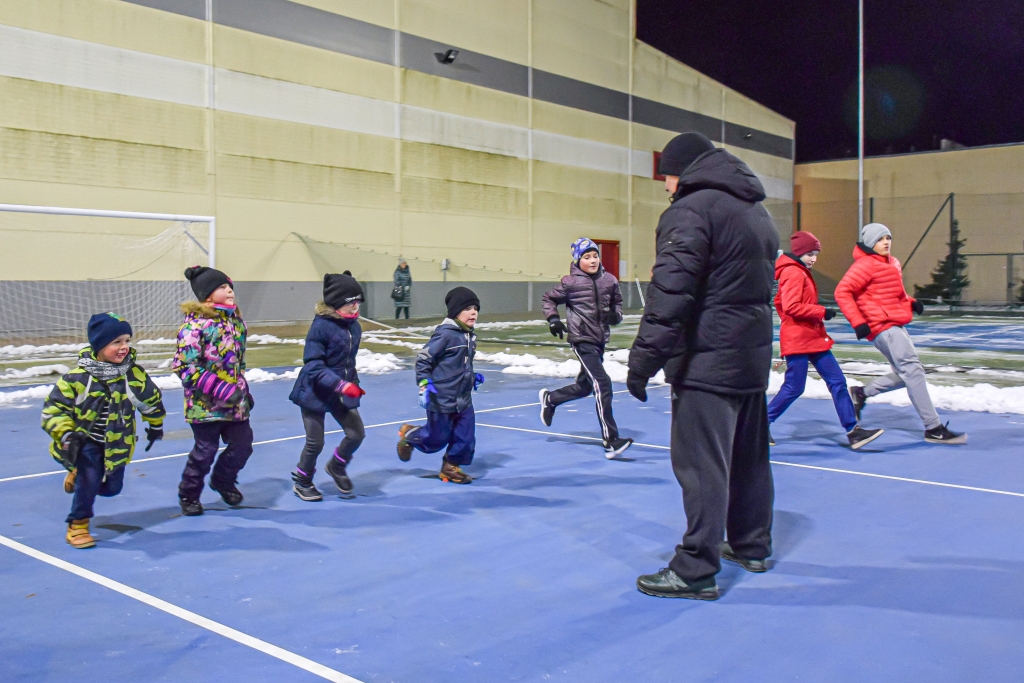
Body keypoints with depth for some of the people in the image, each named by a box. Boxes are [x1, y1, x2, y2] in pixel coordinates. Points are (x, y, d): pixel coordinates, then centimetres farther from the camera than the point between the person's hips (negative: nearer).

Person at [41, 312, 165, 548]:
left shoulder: (135, 375, -13)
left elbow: (152, 399, 7)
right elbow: (53, 408, -15)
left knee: (111, 488, 11)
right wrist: (67, 434, -27)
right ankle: (77, 525, 3)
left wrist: (155, 426, 19)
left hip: (117, 443, 4)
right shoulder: (78, 378, -21)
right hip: (85, 441, -3)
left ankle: (78, 476, 43)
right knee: (90, 479, -21)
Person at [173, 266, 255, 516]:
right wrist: (221, 389, -25)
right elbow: (184, 366, -21)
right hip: (205, 403, -7)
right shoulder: (195, 323, -16)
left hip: (235, 400, 7)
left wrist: (243, 389, 17)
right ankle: (188, 495, 27)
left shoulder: (234, 319, 7)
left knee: (243, 444, 9)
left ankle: (223, 481, 38)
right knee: (206, 450, 3)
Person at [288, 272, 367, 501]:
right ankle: (302, 482, 31)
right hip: (315, 393, -6)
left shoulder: (354, 326, -1)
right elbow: (313, 365, -25)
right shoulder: (321, 326, -22)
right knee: (315, 443, 4)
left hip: (342, 394, 6)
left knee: (356, 433, 1)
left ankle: (336, 467, 31)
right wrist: (342, 385, -31)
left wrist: (353, 384, 12)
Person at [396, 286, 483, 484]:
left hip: (464, 399, 8)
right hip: (441, 399, -7)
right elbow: (423, 359, -15)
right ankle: (408, 434, 33)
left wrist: (473, 377, 15)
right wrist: (425, 385, -19)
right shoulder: (445, 334, -18)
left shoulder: (470, 336, 8)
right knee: (437, 439, 6)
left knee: (466, 437, 5)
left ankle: (451, 467, 25)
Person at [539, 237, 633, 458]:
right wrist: (553, 319, -7)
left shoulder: (609, 280, 2)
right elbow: (549, 299, 6)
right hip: (582, 340, -6)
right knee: (602, 384, -17)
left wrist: (616, 314, -3)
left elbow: (617, 302, 17)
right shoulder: (570, 282, -8)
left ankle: (549, 399, 47)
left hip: (600, 340, 6)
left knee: (585, 386, 19)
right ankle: (610, 441, -15)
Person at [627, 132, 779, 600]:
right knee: (749, 456, 19)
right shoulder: (757, 213, 17)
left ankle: (696, 571, -1)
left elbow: (670, 294, -22)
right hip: (753, 355, 9)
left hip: (706, 361, -9)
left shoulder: (690, 211, -13)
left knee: (702, 464, -6)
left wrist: (645, 357, -21)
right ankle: (752, 546, 32)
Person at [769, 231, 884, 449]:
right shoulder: (793, 273, -13)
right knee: (793, 388, -6)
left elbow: (780, 302, 24)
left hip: (813, 338, 10)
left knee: (837, 381, 4)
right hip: (798, 340, -10)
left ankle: (852, 430, 5)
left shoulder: (801, 272, 19)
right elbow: (791, 306, -23)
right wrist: (821, 311, -19)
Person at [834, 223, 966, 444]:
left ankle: (862, 394, 26)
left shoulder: (893, 262, 16)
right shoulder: (866, 265, -11)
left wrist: (911, 303, 8)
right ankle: (933, 429, -11)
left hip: (895, 326, 10)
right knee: (912, 370, -13)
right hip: (882, 326, -10)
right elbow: (842, 292, -17)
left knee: (907, 374, 14)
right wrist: (858, 322, -23)